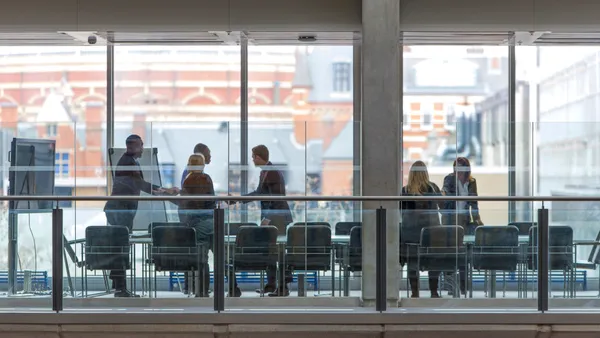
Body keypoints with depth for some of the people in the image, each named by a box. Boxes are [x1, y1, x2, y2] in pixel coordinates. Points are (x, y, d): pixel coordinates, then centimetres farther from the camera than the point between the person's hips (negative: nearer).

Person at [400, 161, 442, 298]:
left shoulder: (405, 191, -5)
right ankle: (434, 292, 11)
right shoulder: (433, 188, -2)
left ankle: (415, 293, 7)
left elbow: (400, 211, 0)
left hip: (410, 229, 0)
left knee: (412, 261, 6)